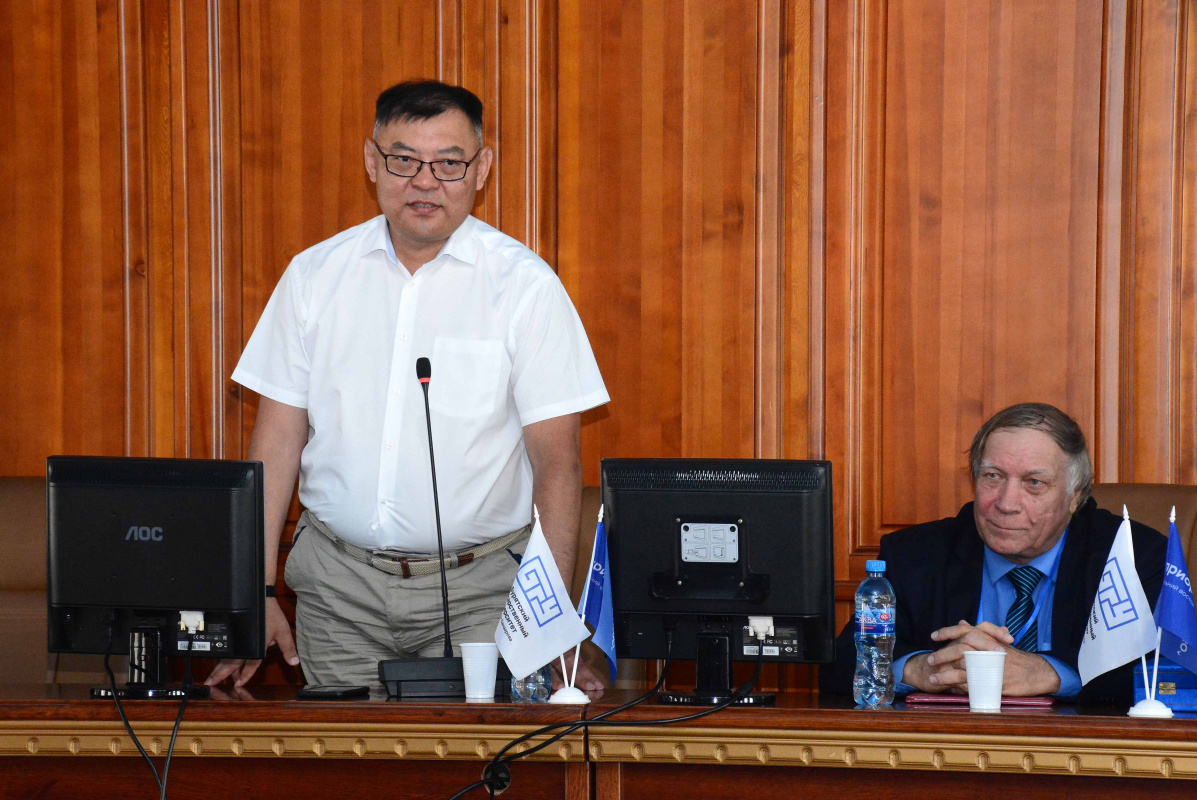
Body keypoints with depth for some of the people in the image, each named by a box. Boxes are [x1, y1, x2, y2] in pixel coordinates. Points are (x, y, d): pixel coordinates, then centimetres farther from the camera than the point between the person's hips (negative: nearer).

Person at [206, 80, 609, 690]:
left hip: (477, 591, -2)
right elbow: (278, 438, 7)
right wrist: (255, 592, 0)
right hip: (337, 583, 2)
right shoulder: (315, 275, 5)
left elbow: (556, 461, -5)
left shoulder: (525, 285, -3)